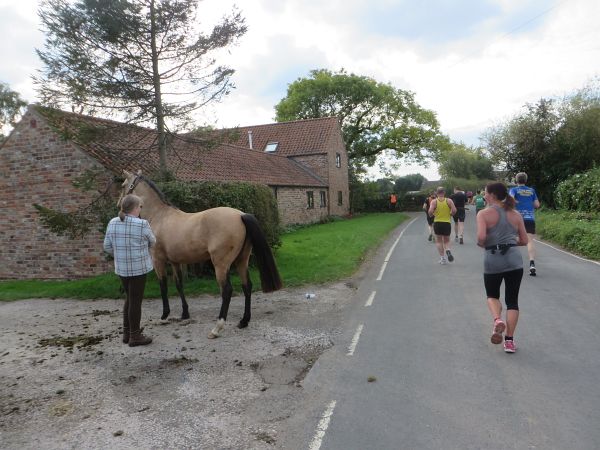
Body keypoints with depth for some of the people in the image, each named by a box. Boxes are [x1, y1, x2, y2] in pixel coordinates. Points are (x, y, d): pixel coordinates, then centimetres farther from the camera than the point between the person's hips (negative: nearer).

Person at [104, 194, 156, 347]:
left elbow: (107, 247, 6)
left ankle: (127, 333, 29)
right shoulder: (142, 224, -15)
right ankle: (135, 336, 13)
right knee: (136, 301, 3)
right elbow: (152, 242, 1)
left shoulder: (112, 223, 2)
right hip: (138, 268, -6)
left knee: (129, 299, 20)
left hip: (121, 268, 6)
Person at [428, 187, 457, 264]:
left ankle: (442, 257, 6)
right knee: (446, 241, 16)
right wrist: (450, 214, 11)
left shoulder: (434, 201, -3)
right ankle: (448, 250, -14)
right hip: (447, 223, 1)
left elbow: (430, 211, -16)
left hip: (437, 223, -1)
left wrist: (431, 215, 5)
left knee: (439, 241, 11)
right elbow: (454, 210, -9)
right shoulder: (449, 201, 0)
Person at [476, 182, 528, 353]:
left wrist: (481, 244, 3)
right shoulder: (516, 214, 9)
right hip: (514, 259, 3)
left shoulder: (484, 213, -4)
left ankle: (497, 320, -7)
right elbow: (524, 241, 11)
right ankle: (509, 341, 11)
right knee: (512, 300, 11)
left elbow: (481, 237, -18)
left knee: (492, 296, 21)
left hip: (493, 260, -2)